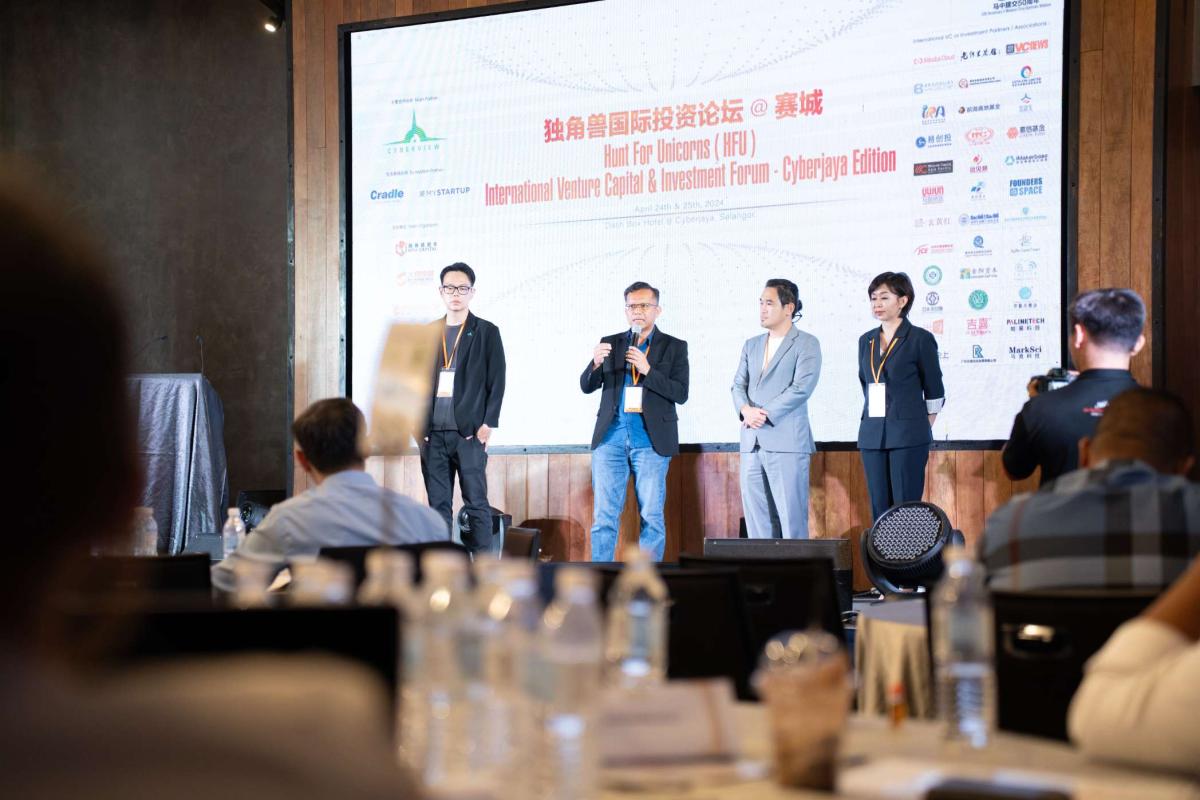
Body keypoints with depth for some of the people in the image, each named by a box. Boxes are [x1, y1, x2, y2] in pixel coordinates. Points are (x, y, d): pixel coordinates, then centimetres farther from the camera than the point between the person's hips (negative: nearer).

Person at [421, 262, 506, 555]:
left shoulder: (486, 332, 3)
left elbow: (497, 382, -1)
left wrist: (487, 425, -9)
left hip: (469, 433, -4)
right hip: (433, 433, 4)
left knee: (476, 504, -4)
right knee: (438, 505, 5)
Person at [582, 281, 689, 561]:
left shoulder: (674, 347, 6)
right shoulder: (610, 343, 12)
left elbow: (681, 393, -4)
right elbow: (587, 386, 7)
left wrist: (647, 369, -15)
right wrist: (595, 364, -14)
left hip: (650, 441, -2)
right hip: (611, 437, 2)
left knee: (651, 516, -1)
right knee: (604, 515, -2)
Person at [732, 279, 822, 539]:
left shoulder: (806, 343, 0)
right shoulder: (751, 345, 20)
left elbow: (802, 387, -11)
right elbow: (739, 385, 13)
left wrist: (765, 414, -13)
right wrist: (745, 410, -8)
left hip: (787, 443, -6)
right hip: (752, 444, 6)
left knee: (791, 518, -6)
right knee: (757, 520, 5)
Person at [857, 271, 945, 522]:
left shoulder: (920, 339, -2)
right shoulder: (866, 341, 13)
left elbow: (934, 393, 2)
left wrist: (922, 431, 2)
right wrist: (876, 425, 15)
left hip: (908, 436, -5)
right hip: (872, 436, 5)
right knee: (879, 508, 4)